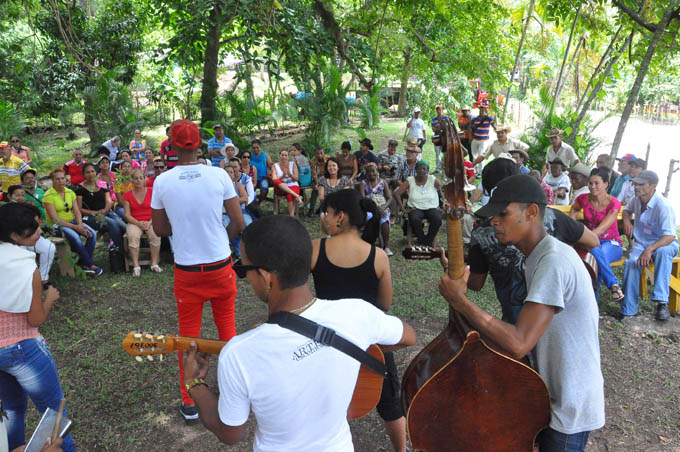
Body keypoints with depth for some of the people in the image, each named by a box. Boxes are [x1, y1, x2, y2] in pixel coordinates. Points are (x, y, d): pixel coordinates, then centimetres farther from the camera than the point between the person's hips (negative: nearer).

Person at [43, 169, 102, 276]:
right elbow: (54, 218, -16)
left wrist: (80, 224, -16)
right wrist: (75, 227, -22)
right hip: (57, 226, -6)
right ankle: (91, 265, -23)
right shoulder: (48, 196, -11)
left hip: (72, 221, 6)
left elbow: (77, 211, 5)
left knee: (92, 233, -20)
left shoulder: (70, 192, 8)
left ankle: (84, 263, -13)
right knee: (75, 237, -33)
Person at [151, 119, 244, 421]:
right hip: (220, 265, 0)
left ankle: (189, 402, 25)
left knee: (188, 333, 14)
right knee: (226, 324, 19)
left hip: (187, 270, 0)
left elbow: (159, 229, 3)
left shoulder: (162, 181, -8)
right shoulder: (219, 175, -10)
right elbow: (239, 223, -6)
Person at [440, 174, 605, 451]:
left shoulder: (554, 262, -29)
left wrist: (459, 300, -30)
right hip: (552, 390, 9)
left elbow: (519, 344, -35)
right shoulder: (537, 255, 3)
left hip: (571, 407, -9)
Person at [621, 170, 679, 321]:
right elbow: (627, 209, 29)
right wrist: (626, 220, 4)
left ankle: (661, 302, -42)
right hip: (642, 243, 5)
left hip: (664, 244, -4)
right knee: (631, 262, -30)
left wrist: (650, 249, -43)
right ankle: (628, 311, -27)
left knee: (663, 252, -43)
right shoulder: (637, 200, 2)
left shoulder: (663, 205, -21)